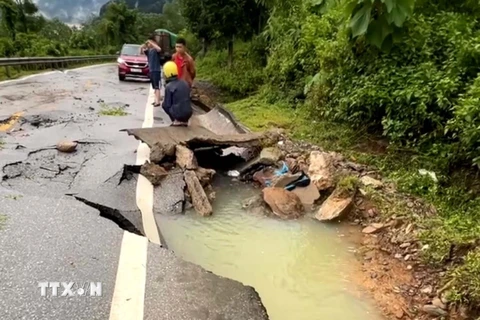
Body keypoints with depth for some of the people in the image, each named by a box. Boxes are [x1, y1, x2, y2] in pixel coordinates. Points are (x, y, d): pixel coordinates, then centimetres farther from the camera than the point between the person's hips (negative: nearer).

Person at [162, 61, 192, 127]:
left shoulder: (169, 86, -12)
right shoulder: (185, 83, 5)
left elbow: (167, 105, -8)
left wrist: (164, 101, 14)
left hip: (178, 114, -5)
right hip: (188, 113, 6)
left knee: (164, 105, 17)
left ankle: (176, 121, 13)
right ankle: (184, 121, 20)